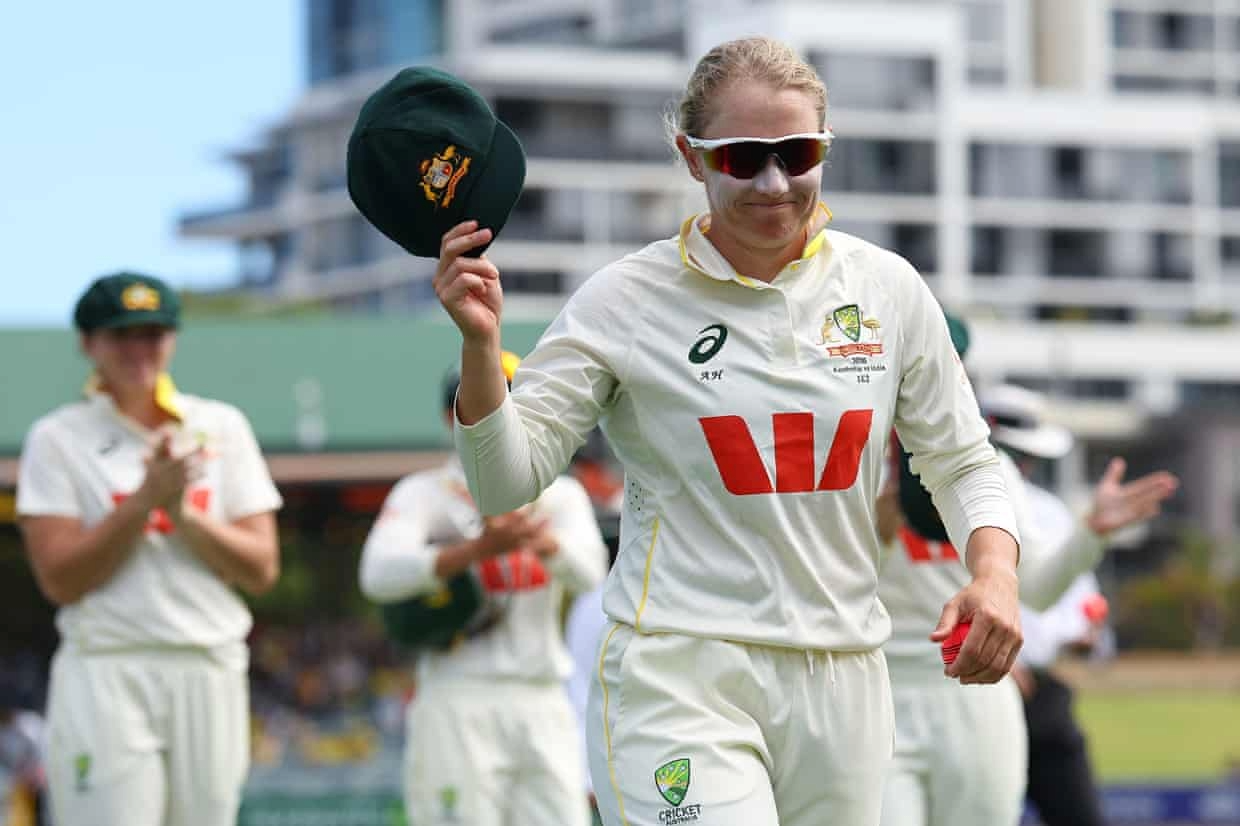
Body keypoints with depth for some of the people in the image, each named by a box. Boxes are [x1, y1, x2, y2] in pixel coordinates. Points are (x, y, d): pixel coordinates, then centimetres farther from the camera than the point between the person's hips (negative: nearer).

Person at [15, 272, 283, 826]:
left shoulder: (223, 427, 11)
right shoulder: (58, 438, 2)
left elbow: (261, 569, 5)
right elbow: (60, 579, -7)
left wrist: (182, 511, -10)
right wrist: (146, 499, -14)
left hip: (211, 673, 4)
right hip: (105, 676, -3)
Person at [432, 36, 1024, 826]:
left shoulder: (887, 288, 6)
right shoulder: (626, 300, -3)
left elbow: (961, 461, 14)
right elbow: (507, 479, -6)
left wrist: (995, 571, -5)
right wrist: (481, 344, -23)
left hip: (842, 686, 4)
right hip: (679, 682, -4)